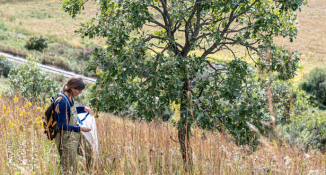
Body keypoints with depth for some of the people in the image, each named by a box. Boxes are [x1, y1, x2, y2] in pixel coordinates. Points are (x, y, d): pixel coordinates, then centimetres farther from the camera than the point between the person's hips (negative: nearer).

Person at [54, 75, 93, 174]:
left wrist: (83, 109, 6)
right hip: (66, 138, -9)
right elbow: (62, 125, -24)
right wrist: (80, 129, -24)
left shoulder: (70, 97, -1)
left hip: (75, 134, 9)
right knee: (70, 170, 1)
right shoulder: (62, 102, -27)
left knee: (90, 151, 21)